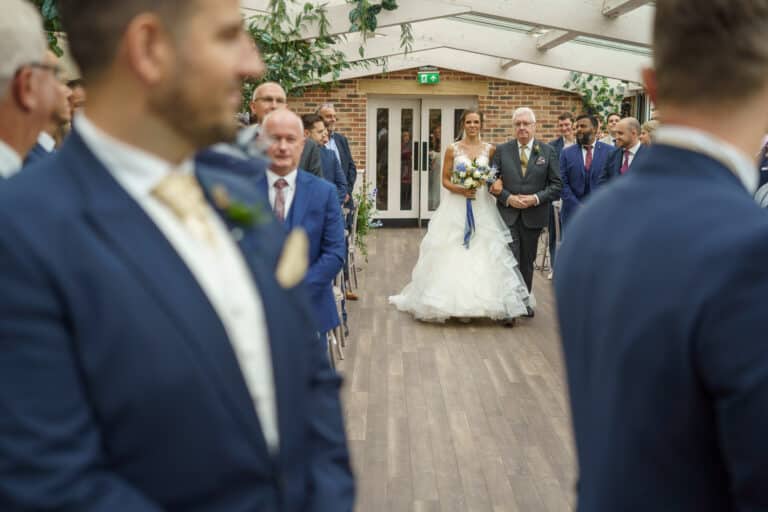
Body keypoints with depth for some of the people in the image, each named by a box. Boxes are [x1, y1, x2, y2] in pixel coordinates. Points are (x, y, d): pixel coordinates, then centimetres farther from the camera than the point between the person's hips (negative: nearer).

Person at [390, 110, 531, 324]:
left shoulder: (490, 150, 7)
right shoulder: (453, 149, 2)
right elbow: (445, 180, 3)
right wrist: (460, 189, -15)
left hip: (482, 208, 1)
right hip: (457, 208, -1)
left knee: (484, 253, -3)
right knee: (454, 253, -2)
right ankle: (455, 302, 8)